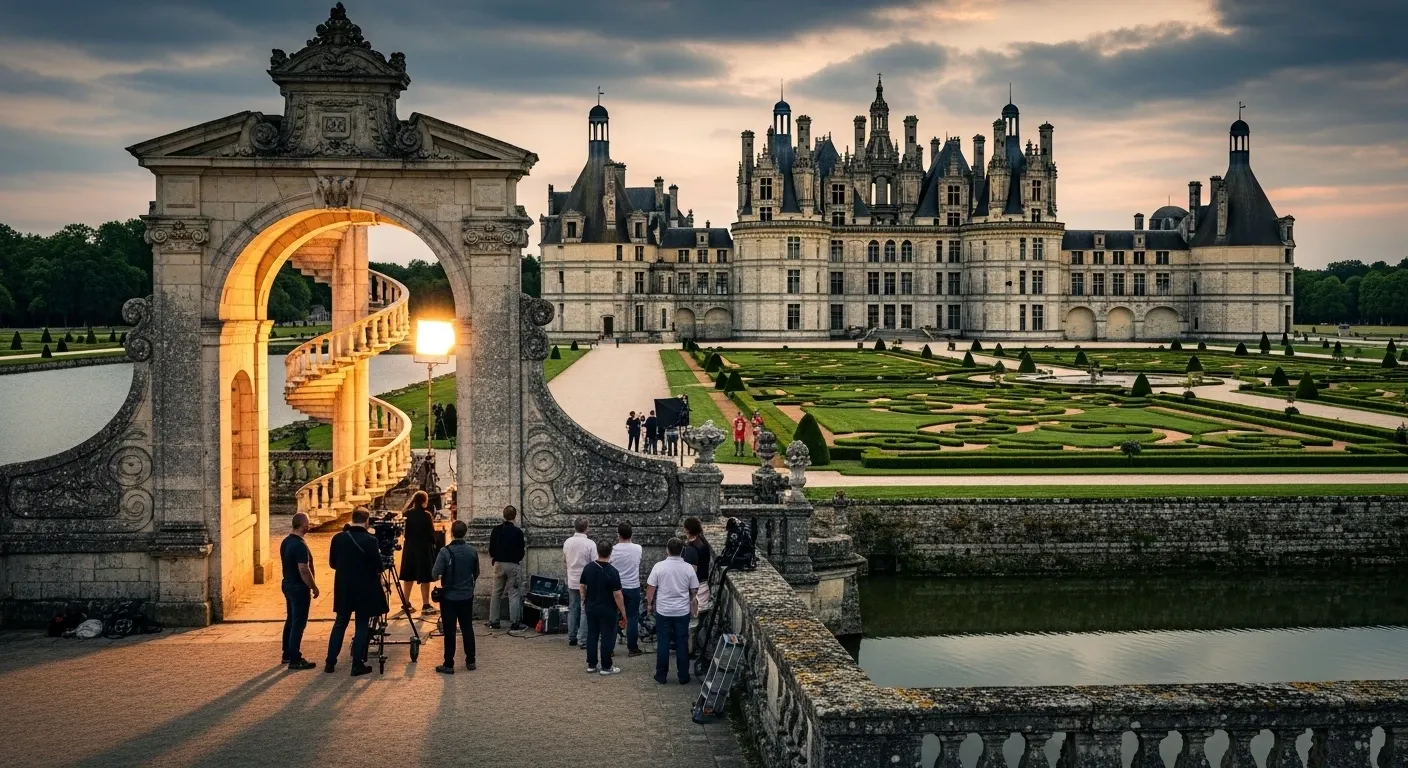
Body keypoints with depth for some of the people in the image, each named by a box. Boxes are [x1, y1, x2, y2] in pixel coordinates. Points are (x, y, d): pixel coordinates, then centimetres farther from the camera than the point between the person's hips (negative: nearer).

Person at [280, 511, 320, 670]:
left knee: (290, 620, 18)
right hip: (299, 587, -10)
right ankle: (295, 660, -3)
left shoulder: (286, 541, 7)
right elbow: (304, 570, -25)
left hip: (288, 584, 10)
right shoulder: (300, 545, -23)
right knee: (298, 623, -5)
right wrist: (314, 587, -14)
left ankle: (287, 654, 26)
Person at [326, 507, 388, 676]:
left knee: (340, 623, 14)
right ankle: (357, 665, 5)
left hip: (343, 588, 4)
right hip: (365, 589, -4)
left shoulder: (338, 538, -3)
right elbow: (378, 566, -13)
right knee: (362, 626, 5)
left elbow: (332, 563, 6)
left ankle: (330, 663, 15)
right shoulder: (370, 540, -15)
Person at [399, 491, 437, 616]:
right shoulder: (426, 515, -14)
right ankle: (426, 605, 3)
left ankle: (406, 604, 18)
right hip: (424, 548, -5)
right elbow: (431, 533, -10)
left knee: (408, 576, 12)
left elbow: (405, 531, 4)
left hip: (409, 548, 5)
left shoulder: (407, 514, -1)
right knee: (425, 577, 2)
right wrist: (433, 543, 5)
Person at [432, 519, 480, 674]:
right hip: (467, 596, 4)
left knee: (450, 631, 1)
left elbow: (435, 574, -16)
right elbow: (476, 573, 9)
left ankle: (449, 665, 5)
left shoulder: (445, 551, -17)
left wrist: (441, 576, 6)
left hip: (449, 597, -4)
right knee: (467, 628, 13)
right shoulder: (472, 551, -2)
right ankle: (470, 661, 19)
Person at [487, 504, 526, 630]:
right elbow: (521, 551, -6)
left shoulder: (496, 530, 1)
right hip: (513, 565, -4)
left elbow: (491, 550, 4)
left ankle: (493, 621, 12)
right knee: (514, 594, 0)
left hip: (499, 564, 4)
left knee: (496, 593, 11)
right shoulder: (517, 532, -11)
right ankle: (514, 622, -2)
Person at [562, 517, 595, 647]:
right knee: (585, 611, 0)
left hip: (572, 581, 5)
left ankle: (572, 638, 18)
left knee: (572, 609, 14)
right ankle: (583, 640, -1)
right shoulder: (590, 544, -17)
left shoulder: (567, 542, 0)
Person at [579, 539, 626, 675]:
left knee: (592, 635, 14)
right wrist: (623, 611, -10)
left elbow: (582, 587, 7)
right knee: (607, 637, 4)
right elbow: (617, 594, -19)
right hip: (607, 610, -5)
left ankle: (591, 665, 19)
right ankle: (606, 667, 9)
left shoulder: (588, 568, -2)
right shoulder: (612, 572, -20)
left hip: (591, 607, 6)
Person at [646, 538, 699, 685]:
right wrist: (694, 605, 20)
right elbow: (694, 590, 3)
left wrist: (649, 603, 11)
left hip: (663, 611, -1)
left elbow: (651, 587, -5)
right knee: (682, 643, 7)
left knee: (663, 643, 7)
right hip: (683, 612, 1)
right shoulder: (688, 568, -5)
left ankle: (661, 676, 11)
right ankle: (683, 676, 11)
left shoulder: (659, 566, -9)